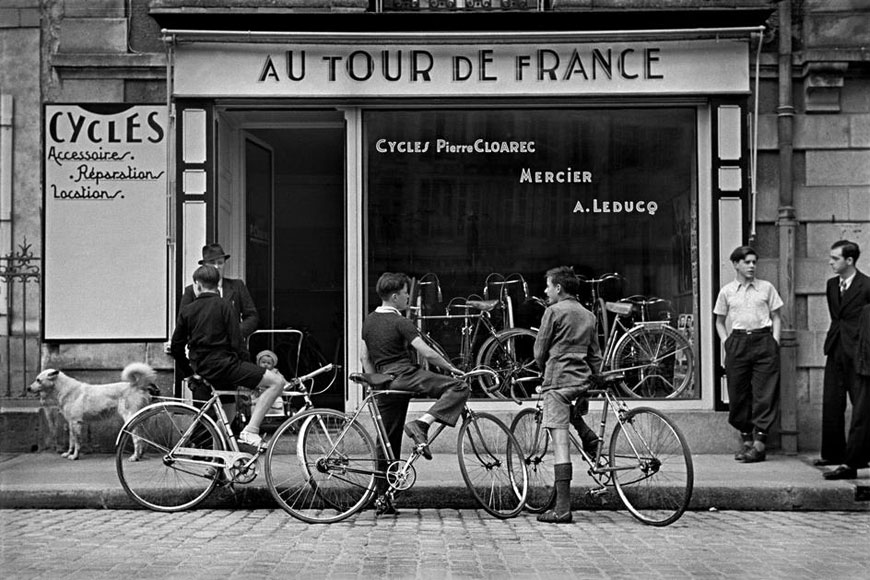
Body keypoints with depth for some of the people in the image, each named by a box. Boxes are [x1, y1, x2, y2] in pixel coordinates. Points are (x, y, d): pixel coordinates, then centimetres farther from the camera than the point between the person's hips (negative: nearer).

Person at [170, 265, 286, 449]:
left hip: (202, 370, 7)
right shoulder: (224, 306, -2)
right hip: (223, 363, -6)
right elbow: (236, 341, -7)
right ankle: (250, 430, -18)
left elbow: (176, 347, 10)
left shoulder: (186, 311, 9)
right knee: (277, 382, -9)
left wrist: (190, 366, 27)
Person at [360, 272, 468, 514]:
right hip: (406, 376, -8)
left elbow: (364, 358, 19)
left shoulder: (369, 321, 14)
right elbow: (427, 353, -14)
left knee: (388, 439, 13)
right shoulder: (400, 322, -9)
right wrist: (451, 368, -1)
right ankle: (421, 424, -24)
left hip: (386, 383, 8)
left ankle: (382, 495, 14)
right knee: (459, 388, -12)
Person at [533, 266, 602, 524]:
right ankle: (587, 434, 17)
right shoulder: (588, 315, 16)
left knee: (560, 443, -8)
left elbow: (540, 350, 0)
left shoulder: (554, 311, -4)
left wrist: (546, 372, 18)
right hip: (582, 382, 7)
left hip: (558, 379, -7)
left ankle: (562, 508, -10)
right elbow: (596, 355, 19)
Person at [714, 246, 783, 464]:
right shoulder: (726, 291, 9)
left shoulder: (766, 288, 8)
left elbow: (776, 317, 12)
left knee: (765, 392, -7)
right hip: (737, 342, 1)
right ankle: (746, 438, 15)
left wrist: (775, 341, 0)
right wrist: (726, 341, 4)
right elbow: (719, 321, 18)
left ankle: (760, 442, -6)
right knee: (738, 393, 1)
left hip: (763, 340, -1)